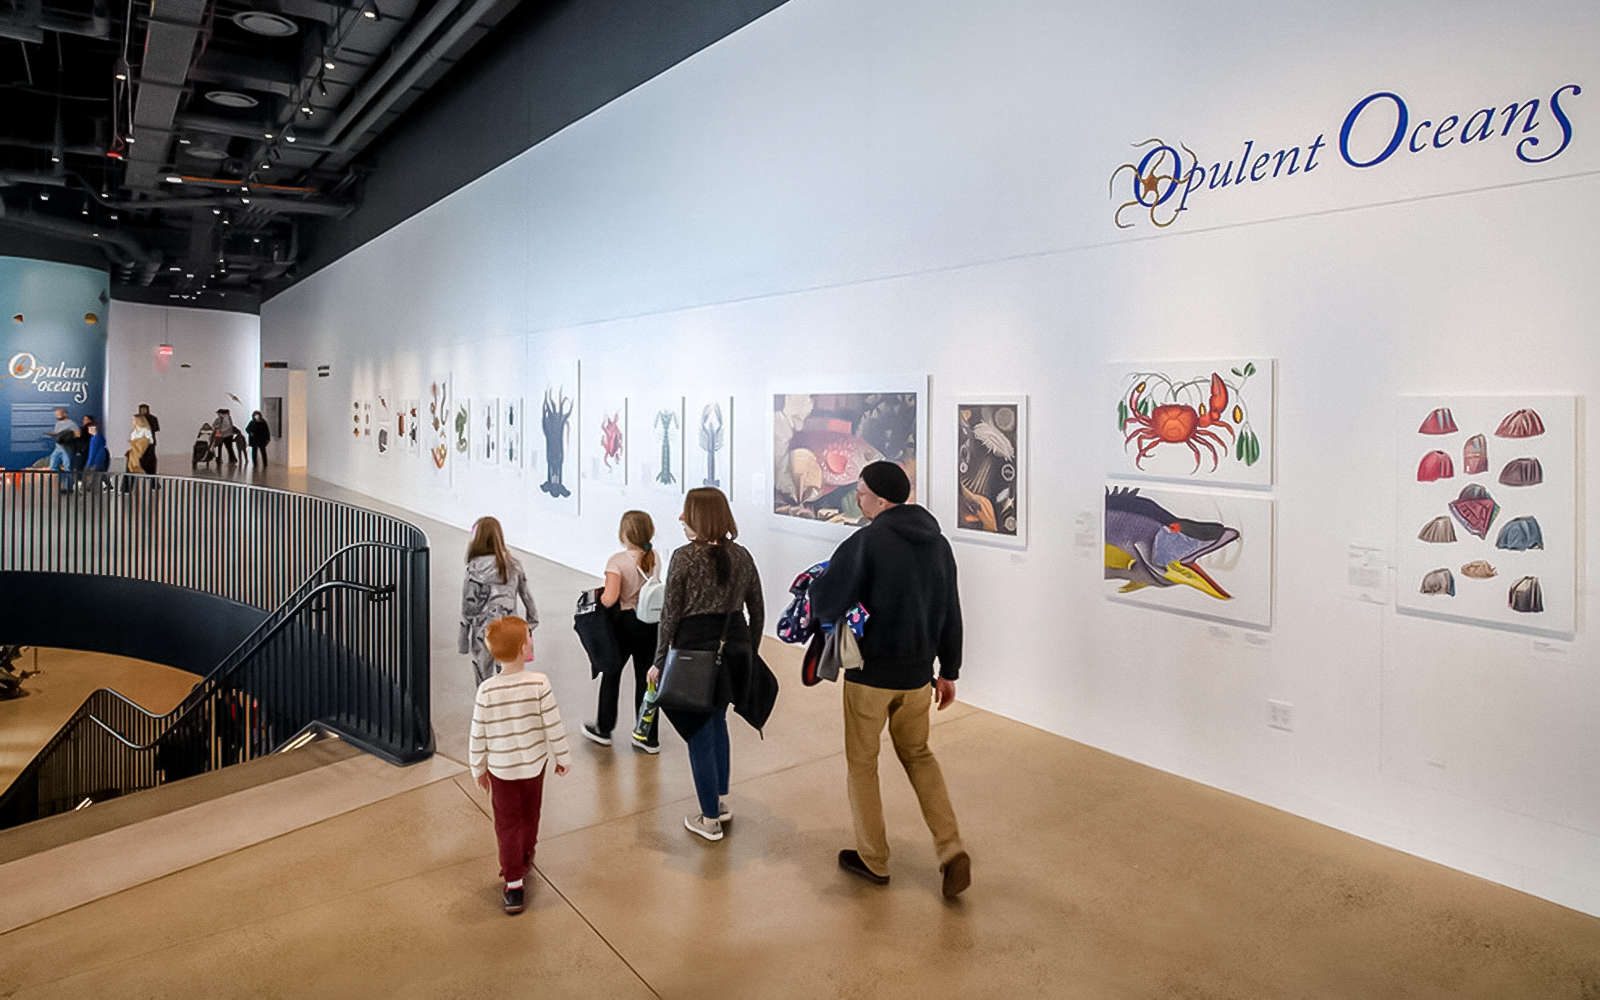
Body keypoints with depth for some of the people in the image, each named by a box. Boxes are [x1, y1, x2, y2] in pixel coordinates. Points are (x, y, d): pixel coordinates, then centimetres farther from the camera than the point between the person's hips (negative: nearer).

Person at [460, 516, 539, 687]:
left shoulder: (475, 568, -13)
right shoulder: (513, 564, -1)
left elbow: (469, 606, -10)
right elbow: (526, 595, 7)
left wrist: (463, 637, 0)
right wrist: (533, 620, 21)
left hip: (483, 634, -3)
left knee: (484, 681, 10)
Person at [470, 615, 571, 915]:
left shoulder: (486, 691, -18)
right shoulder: (539, 684, -21)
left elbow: (478, 736, -9)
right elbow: (553, 725, -14)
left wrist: (478, 768, 7)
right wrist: (563, 758, 1)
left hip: (501, 769, -1)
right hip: (534, 764, 1)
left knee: (507, 823, 11)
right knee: (530, 816, 23)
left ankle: (513, 884, 9)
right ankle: (524, 860, 45)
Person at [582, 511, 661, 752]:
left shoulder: (617, 561, -18)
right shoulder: (654, 559, -2)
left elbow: (610, 598, -26)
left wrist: (596, 600, -7)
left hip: (624, 624, -4)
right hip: (650, 623, 4)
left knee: (611, 676, 16)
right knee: (646, 679, 10)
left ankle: (603, 729, 32)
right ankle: (648, 737, 16)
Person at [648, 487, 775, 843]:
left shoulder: (684, 557, -10)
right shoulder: (742, 555, 4)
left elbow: (670, 614, -9)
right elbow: (757, 611, 8)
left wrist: (659, 662, -2)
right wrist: (749, 653, 18)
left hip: (694, 650, -5)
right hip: (734, 649, 5)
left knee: (699, 733, 7)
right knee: (716, 720, 26)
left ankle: (710, 819, 17)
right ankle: (720, 799, 36)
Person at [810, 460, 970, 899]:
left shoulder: (866, 542, -18)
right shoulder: (938, 542, 4)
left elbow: (824, 603, -24)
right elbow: (951, 615, 10)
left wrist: (813, 587, -1)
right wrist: (948, 671, 18)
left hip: (869, 674, -6)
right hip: (917, 676, 6)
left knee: (862, 762, 14)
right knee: (918, 754, 23)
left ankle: (873, 859, 25)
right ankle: (952, 851, 12)